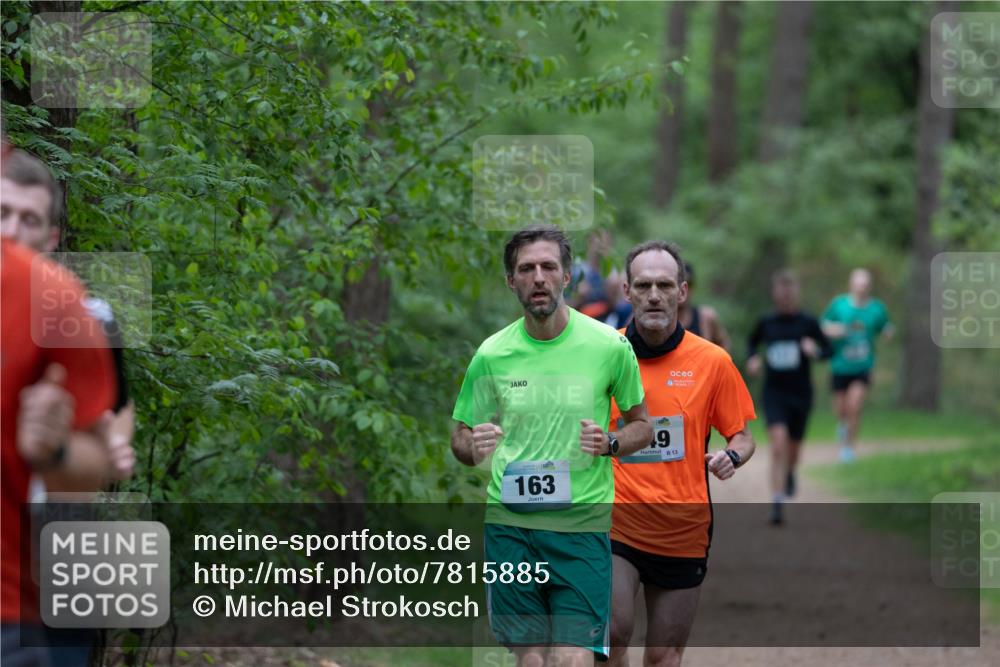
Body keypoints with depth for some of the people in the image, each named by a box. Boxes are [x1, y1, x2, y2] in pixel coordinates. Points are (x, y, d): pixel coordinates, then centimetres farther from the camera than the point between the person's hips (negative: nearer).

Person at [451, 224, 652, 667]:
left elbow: (642, 425, 11)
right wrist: (473, 448, -10)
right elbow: (459, 435, 14)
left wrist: (609, 444, -11)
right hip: (509, 522, 2)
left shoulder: (609, 346, -2)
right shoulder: (491, 354, 3)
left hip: (583, 522, -2)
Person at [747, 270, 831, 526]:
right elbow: (753, 341, 19)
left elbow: (829, 350, 1)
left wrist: (815, 351, -21)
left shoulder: (808, 322, -4)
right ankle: (777, 504, -21)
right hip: (774, 391, -1)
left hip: (800, 392, 1)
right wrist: (752, 359, -1)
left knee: (792, 450, 15)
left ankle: (789, 473, 53)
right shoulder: (766, 322, 0)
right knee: (778, 444, -20)